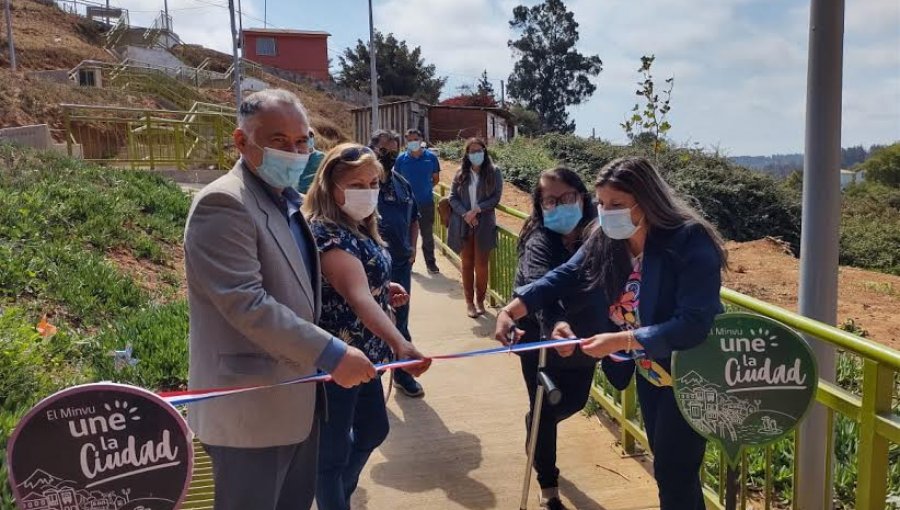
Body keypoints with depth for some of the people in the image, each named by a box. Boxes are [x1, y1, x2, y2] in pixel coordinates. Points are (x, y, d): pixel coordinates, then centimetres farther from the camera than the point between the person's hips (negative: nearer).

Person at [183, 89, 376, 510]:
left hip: (296, 396, 9)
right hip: (251, 408, -9)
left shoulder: (287, 200, 12)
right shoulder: (223, 203, -18)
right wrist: (331, 353, -24)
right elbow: (246, 304, -26)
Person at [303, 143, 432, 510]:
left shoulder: (360, 227, 6)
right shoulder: (326, 233, -24)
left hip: (363, 353, 10)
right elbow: (358, 297, -37)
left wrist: (386, 289, 3)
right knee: (333, 450, 6)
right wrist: (400, 344, -48)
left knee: (374, 430, 25)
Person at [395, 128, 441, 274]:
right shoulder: (401, 159, -2)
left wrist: (426, 188, 0)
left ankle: (430, 263, 20)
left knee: (428, 235, 9)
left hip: (427, 203, 0)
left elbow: (436, 178, 8)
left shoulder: (431, 157, -2)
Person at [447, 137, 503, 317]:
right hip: (463, 226, 2)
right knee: (467, 264, 8)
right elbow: (452, 197, 2)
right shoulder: (460, 173, 5)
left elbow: (496, 198, -6)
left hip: (484, 225, -2)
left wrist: (476, 210, -15)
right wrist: (465, 214, -13)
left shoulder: (494, 172, -1)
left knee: (481, 265, 2)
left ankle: (480, 300, 17)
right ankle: (469, 301, 16)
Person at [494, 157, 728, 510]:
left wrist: (620, 341, -36)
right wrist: (512, 310, -23)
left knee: (675, 474, 1)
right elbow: (564, 277, -8)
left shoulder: (690, 243, -28)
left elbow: (693, 325, -32)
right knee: (665, 463, 23)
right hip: (649, 371, 7)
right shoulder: (605, 240, -7)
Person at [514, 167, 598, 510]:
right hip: (541, 340, -5)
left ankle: (537, 427, 56)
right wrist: (555, 325, -58)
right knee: (545, 411, 6)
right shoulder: (539, 242, -23)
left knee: (574, 402, 21)